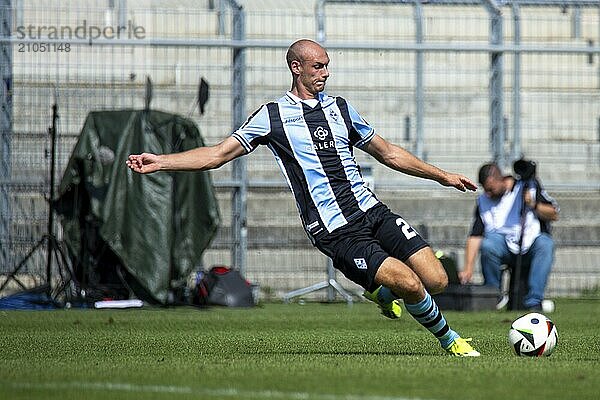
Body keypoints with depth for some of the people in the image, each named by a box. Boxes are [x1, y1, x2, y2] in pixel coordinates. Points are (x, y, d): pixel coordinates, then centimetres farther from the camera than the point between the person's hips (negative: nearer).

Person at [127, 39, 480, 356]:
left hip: (371, 210, 5)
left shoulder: (341, 108, 16)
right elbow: (219, 154, 4)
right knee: (410, 284, -20)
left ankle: (382, 292, 23)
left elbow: (388, 153, 25)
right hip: (335, 232, -5)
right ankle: (449, 340, 7)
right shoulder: (273, 116, 3)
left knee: (436, 280, -8)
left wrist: (444, 176, 26)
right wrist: (160, 162, -6)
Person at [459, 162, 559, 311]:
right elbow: (475, 236, 0)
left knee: (546, 244, -34)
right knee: (487, 246, -32)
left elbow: (554, 215, 4)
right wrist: (468, 268, -9)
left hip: (530, 243, -1)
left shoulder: (529, 186, 3)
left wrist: (535, 206, -15)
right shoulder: (483, 201, 7)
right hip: (504, 245, 1)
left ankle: (533, 302, -33)